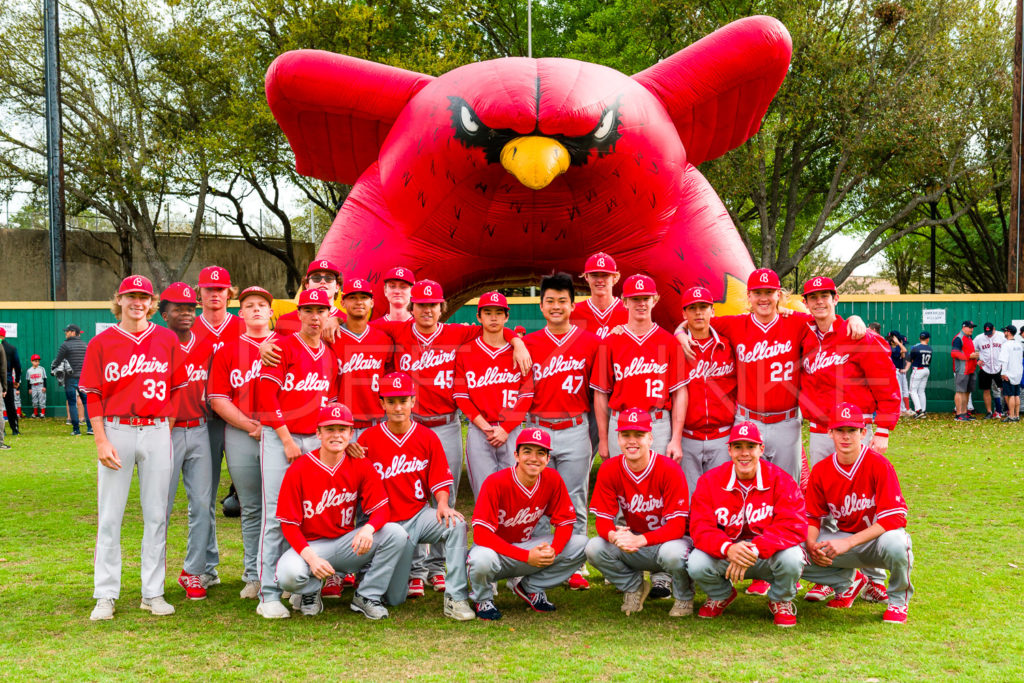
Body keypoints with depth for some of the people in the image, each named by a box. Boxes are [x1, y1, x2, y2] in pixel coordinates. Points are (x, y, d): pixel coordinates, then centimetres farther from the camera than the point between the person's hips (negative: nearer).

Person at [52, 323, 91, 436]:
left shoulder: (66, 345, -5)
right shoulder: (85, 345, 11)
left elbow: (57, 360, -2)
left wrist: (53, 370, 14)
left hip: (71, 378, -4)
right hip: (84, 378, 4)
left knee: (72, 403, 1)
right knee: (86, 402, 6)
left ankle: (76, 429, -1)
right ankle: (90, 427, -4)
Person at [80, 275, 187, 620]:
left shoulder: (167, 339, 6)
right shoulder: (101, 342, 2)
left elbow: (176, 389, 8)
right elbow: (93, 396, 1)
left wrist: (166, 433, 0)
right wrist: (101, 441, -8)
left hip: (157, 432, 1)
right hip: (116, 432, -1)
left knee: (156, 514, 5)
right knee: (109, 516, 1)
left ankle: (153, 593, 14)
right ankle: (105, 595, 9)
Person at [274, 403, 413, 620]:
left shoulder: (361, 465, -3)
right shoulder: (298, 470, -11)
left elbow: (381, 509, -6)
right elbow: (289, 524, -9)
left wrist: (368, 528, -31)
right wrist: (310, 557, -25)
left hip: (348, 544, 3)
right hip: (310, 545, -3)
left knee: (396, 534, -21)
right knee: (288, 575, -35)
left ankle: (367, 596, -5)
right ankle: (310, 591, 4)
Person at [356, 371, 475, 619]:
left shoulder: (428, 437, 2)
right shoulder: (368, 438, -2)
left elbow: (440, 480, 0)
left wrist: (442, 504, -17)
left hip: (420, 515, 1)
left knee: (456, 524, -32)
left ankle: (456, 599, -25)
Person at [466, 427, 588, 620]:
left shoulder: (553, 480, -9)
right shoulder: (496, 482, -23)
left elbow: (565, 522, -3)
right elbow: (481, 534, -27)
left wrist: (553, 550, -25)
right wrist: (527, 556, -32)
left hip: (527, 545, 5)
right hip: (497, 550, -4)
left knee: (581, 545, -13)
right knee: (482, 559, -40)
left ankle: (529, 586, 6)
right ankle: (482, 598, -2)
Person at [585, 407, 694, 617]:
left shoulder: (670, 470, -20)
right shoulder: (609, 470, -9)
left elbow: (677, 526, -23)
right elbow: (603, 520, -9)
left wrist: (640, 540, -39)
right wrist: (614, 535, -34)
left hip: (669, 540, -3)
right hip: (633, 545, 3)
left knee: (672, 552, -38)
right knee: (594, 548, -22)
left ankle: (684, 597, -2)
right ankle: (633, 587, 7)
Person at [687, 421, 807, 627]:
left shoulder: (780, 480, -11)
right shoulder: (710, 481, -6)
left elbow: (794, 525, -22)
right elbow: (700, 528, -14)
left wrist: (754, 550, -35)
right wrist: (727, 548, -36)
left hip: (768, 555, -1)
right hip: (725, 556, 2)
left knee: (791, 558, -33)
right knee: (696, 564, -27)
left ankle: (781, 602, 5)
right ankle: (721, 595, 13)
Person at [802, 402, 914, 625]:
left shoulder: (879, 465, -17)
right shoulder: (820, 471, -3)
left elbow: (895, 517, -23)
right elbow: (812, 517, 4)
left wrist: (849, 543, -30)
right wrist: (812, 546, -19)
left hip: (875, 540, -4)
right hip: (842, 540, 4)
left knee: (895, 543, -40)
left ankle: (898, 600, -6)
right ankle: (848, 581, 10)